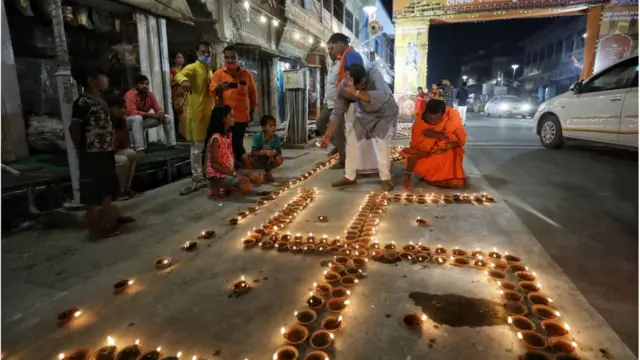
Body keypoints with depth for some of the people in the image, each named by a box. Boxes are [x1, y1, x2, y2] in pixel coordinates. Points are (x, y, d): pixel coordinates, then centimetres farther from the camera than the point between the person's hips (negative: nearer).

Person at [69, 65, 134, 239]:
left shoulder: (99, 99, 12)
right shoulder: (82, 102, -16)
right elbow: (74, 128, -17)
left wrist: (110, 147, 12)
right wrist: (82, 150, -9)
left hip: (105, 152, 10)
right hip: (92, 155, -10)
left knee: (109, 186, 20)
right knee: (92, 191, 1)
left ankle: (107, 219, 36)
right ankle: (95, 227, 11)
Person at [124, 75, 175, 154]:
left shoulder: (151, 94, -3)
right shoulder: (130, 94, -22)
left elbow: (159, 109, -1)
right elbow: (132, 112, -33)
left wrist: (161, 113, -27)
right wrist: (151, 114, -35)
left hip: (143, 120, 7)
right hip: (129, 121, -7)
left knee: (168, 118, -3)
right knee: (138, 118, -43)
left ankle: (172, 145, -4)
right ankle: (139, 149, -48)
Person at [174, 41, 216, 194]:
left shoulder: (210, 70, 18)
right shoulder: (193, 67, -5)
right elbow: (178, 75, -27)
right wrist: (184, 80, -50)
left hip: (210, 112, 7)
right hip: (197, 113, -7)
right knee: (197, 147, -4)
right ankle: (197, 178, 3)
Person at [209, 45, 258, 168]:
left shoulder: (246, 74, 4)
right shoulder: (218, 73, 2)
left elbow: (253, 93, 12)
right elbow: (211, 91, -6)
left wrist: (252, 111, 13)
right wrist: (218, 88, -29)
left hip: (241, 116, -1)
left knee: (237, 144, -3)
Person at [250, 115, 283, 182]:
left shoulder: (276, 137, -12)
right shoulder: (257, 137, -21)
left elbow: (279, 152, -10)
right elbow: (253, 153, -23)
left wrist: (275, 153, -33)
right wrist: (264, 152, -40)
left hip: (269, 159, 4)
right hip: (258, 159, -3)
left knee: (280, 159, -24)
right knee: (250, 161, -35)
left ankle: (267, 170, 3)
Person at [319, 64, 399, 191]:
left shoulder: (374, 74, -35)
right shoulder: (343, 87, -23)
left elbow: (383, 96, -53)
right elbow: (337, 112, -15)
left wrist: (356, 93, -62)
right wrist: (327, 136, -18)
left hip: (385, 112, -4)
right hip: (364, 113, 4)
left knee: (381, 140, -23)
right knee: (351, 139, -4)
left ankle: (385, 179, -7)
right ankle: (350, 177, 10)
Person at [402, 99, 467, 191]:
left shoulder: (452, 116, -27)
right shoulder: (419, 123, -25)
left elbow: (460, 139, -29)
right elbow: (414, 149, -28)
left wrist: (436, 134, -36)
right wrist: (408, 174, -36)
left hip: (448, 150, -1)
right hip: (429, 152, 1)